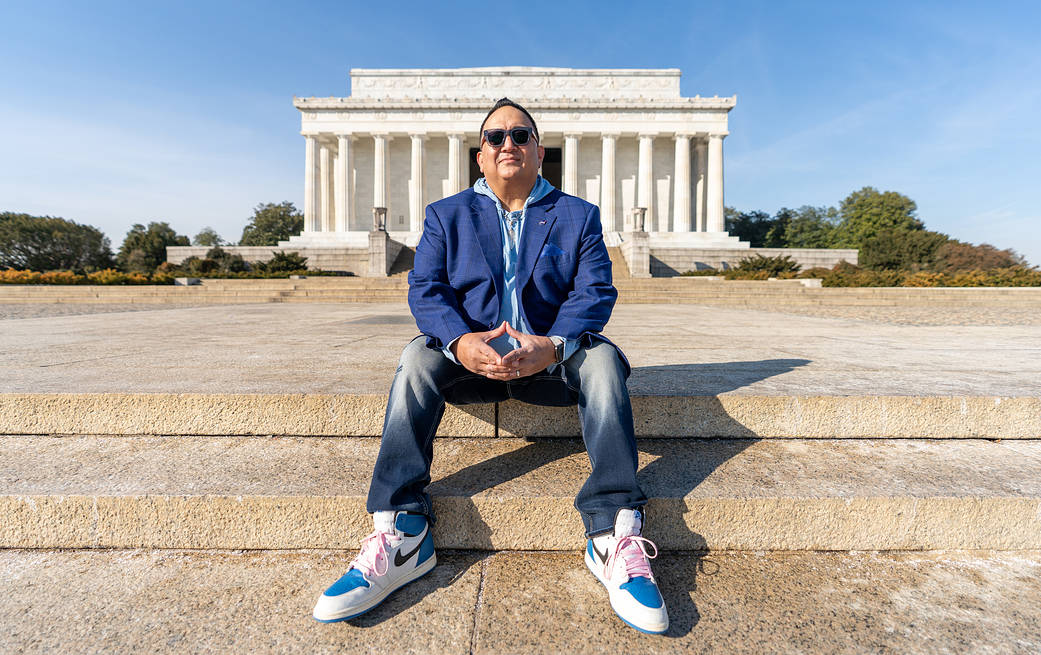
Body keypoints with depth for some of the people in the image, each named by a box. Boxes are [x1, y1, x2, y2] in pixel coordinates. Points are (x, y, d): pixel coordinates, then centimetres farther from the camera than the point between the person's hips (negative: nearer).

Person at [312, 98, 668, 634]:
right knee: (417, 358, -27)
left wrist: (553, 345, -26)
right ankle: (399, 534, -28)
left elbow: (595, 291, -5)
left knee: (601, 358, -29)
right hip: (470, 354, 1)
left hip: (551, 355, 0)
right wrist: (460, 341, -26)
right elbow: (424, 289, -3)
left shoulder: (578, 215, 10)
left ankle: (615, 535, -31)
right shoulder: (446, 215, 12)